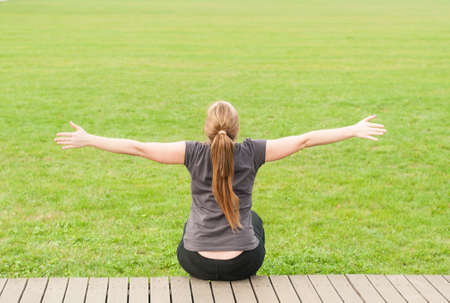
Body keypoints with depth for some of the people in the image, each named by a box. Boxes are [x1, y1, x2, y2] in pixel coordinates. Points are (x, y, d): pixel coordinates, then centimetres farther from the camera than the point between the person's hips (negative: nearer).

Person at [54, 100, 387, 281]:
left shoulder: (194, 153, -10)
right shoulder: (251, 152, -10)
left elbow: (137, 147, -10)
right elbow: (304, 140, -5)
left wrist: (88, 140, 0)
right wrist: (354, 130, 3)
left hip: (198, 263, 0)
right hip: (242, 263, 0)